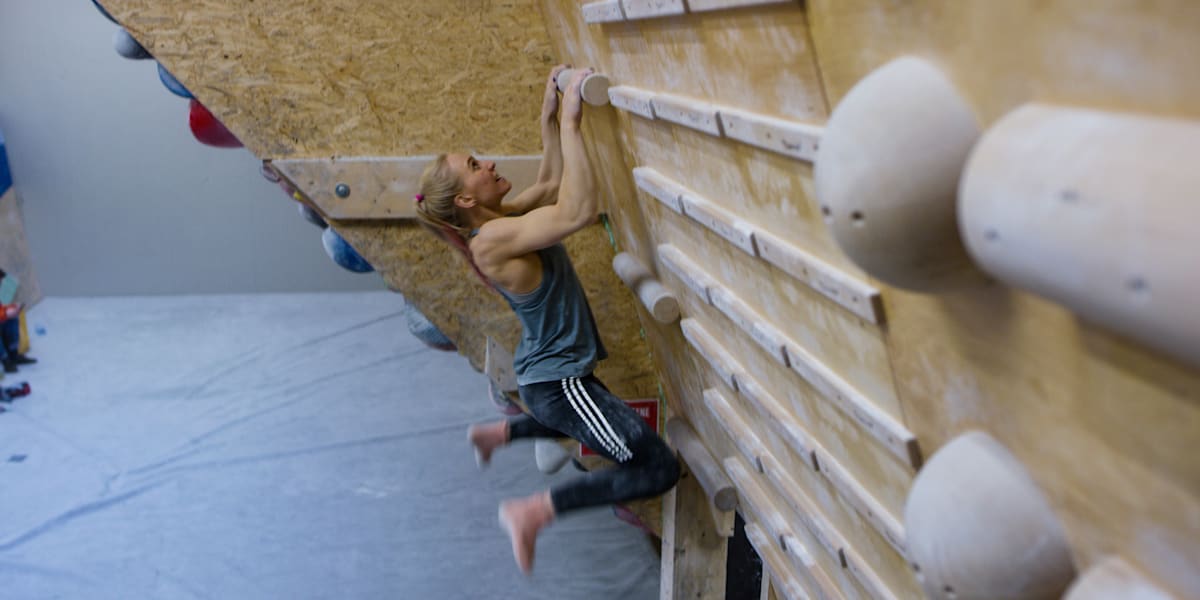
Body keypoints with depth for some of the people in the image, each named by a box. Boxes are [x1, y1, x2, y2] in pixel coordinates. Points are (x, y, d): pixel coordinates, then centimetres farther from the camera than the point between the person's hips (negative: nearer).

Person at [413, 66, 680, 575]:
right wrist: (570, 121, -33)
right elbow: (580, 211, -36)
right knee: (658, 469, -9)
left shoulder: (503, 219, 2)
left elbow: (552, 184, 14)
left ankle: (496, 433, 40)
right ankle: (532, 512, -4)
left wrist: (549, 116, 5)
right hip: (558, 382, -10)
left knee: (593, 429, 39)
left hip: (551, 373, 10)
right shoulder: (492, 239, -26)